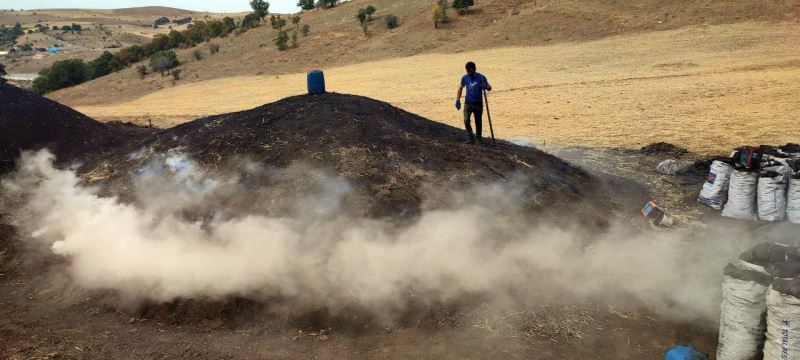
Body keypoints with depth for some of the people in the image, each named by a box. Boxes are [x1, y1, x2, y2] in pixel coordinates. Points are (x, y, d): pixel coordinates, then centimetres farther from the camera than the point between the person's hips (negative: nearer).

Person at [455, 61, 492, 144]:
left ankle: (478, 137, 27)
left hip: (478, 103, -1)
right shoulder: (464, 78, -4)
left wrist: (486, 86, -30)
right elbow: (460, 88, 12)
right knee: (466, 120, -15)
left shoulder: (481, 77, -10)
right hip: (468, 103, 1)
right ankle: (471, 137, 0)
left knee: (478, 121, 8)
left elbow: (489, 88, -5)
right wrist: (457, 100, 8)